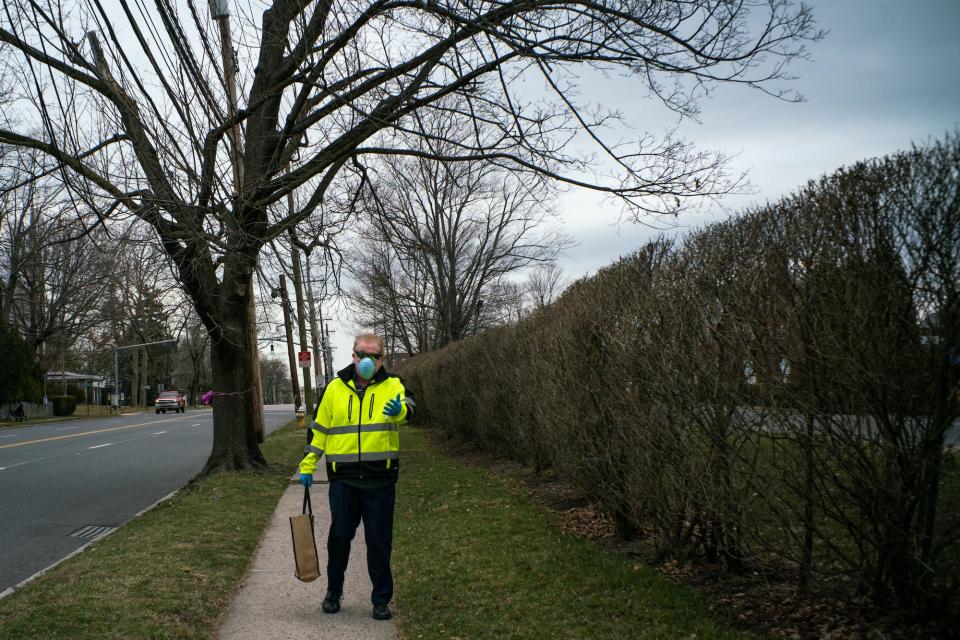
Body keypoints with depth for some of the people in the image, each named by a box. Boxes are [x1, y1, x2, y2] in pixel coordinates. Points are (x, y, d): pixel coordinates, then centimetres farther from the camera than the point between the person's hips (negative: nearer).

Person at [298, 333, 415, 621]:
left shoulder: (392, 386, -1)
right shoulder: (335, 388, 6)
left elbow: (407, 406, -24)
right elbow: (319, 428, 13)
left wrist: (400, 409, -48)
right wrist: (307, 465, 10)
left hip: (380, 480, -1)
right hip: (343, 479, 2)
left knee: (379, 541, 6)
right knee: (339, 536, 10)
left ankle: (381, 599, 20)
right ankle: (333, 592, 31)